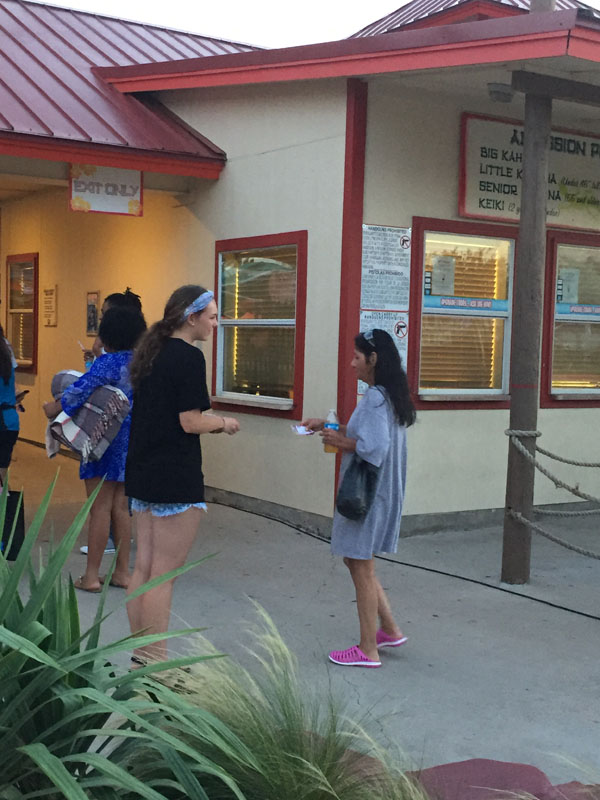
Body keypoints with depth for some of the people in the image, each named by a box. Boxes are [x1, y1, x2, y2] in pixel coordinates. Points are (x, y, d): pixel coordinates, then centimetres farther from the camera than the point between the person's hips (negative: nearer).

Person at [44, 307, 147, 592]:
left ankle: (91, 576, 5)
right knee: (120, 507, 13)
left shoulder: (109, 362, -16)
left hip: (105, 440, -7)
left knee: (100, 508, -2)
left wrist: (55, 407, -18)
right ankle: (122, 571, 17)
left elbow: (83, 387, -28)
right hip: (131, 441, 7)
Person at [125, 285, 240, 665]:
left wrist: (209, 422, 15)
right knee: (164, 575, -1)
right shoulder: (189, 357, -15)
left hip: (143, 473, 9)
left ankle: (139, 657, 23)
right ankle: (155, 663, 8)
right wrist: (223, 423, 0)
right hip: (176, 478, -9)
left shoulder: (151, 352, 12)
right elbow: (190, 422, -18)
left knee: (144, 568, 14)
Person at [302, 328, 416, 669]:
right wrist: (329, 427, 16)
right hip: (381, 494, 10)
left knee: (361, 567, 1)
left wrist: (339, 441, -13)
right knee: (360, 563, 19)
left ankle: (367, 650, 11)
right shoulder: (392, 396, 11)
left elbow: (372, 446, -29)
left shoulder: (375, 398, -20)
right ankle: (390, 630, 26)